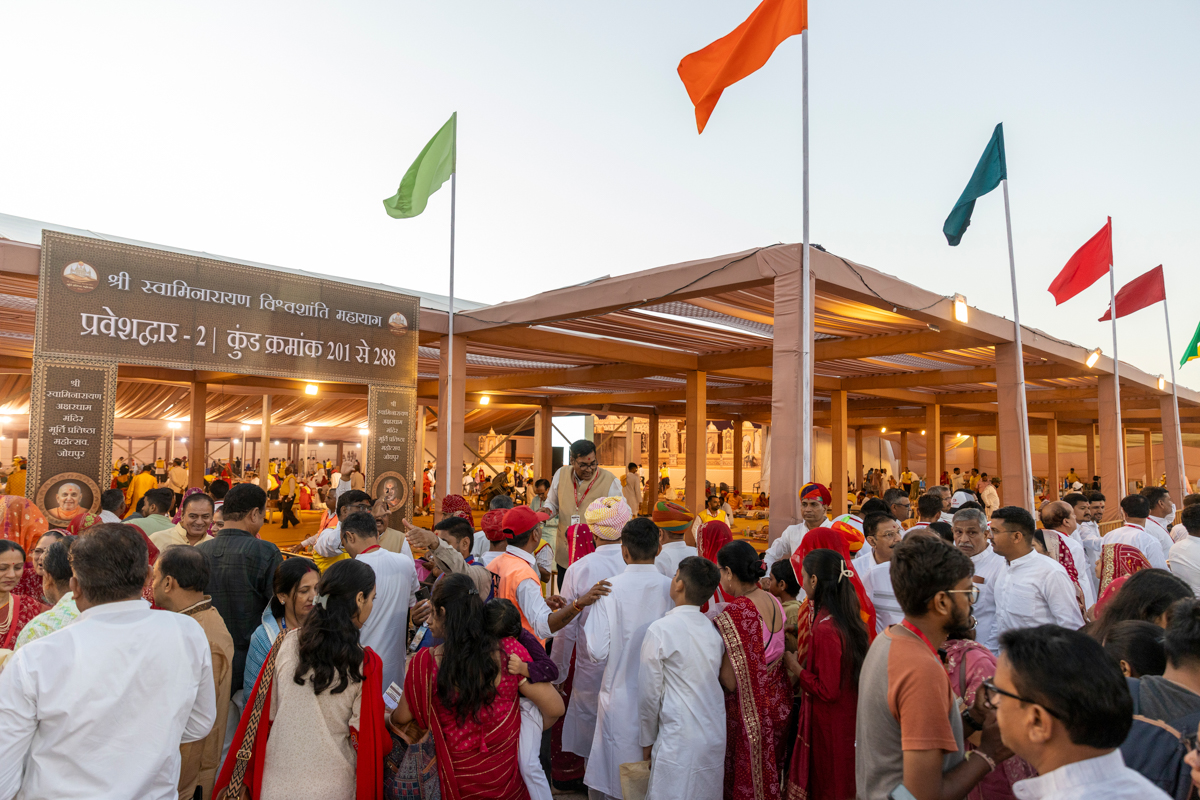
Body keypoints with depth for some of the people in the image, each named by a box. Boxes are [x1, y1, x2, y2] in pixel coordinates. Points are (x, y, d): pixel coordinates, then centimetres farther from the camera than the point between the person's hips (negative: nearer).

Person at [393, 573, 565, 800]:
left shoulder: (424, 663, -21)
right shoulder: (508, 652, -20)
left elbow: (402, 718, -3)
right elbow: (554, 707, -16)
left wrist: (386, 716, 21)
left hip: (455, 781, 0)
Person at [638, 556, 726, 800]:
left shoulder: (660, 631, -14)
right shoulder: (714, 630, 1)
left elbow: (650, 693, -9)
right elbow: (716, 681, 9)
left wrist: (648, 741, 4)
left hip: (679, 740, -5)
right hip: (716, 736, 6)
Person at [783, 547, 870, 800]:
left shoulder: (825, 630, -28)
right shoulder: (847, 618, -1)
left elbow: (827, 691, -24)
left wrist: (795, 667, -13)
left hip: (829, 729, -8)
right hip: (849, 720, 8)